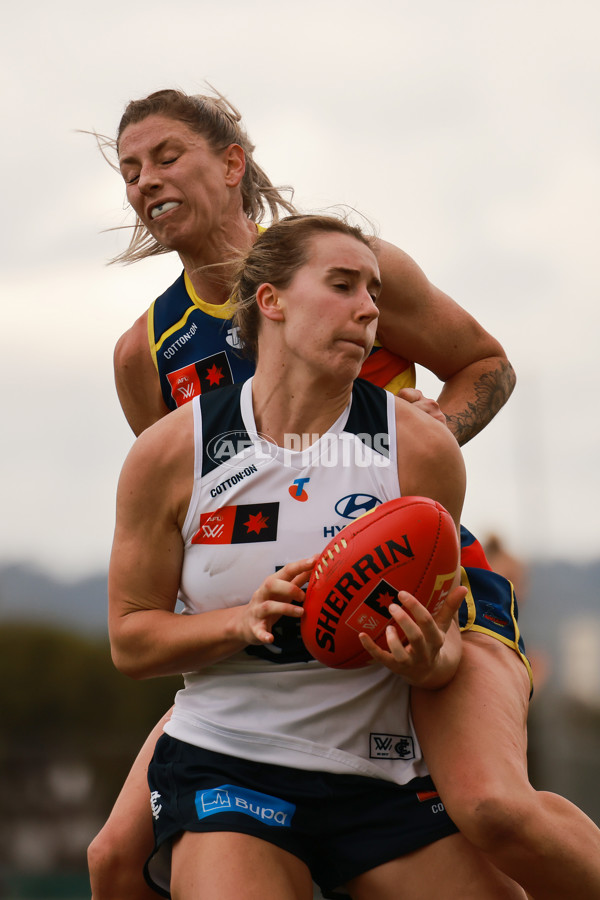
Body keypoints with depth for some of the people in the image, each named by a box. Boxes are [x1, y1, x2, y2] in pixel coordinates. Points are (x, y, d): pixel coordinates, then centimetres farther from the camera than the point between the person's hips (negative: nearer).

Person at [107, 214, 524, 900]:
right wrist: (244, 620, -17)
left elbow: (443, 636, 2)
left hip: (383, 773, 2)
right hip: (227, 760, -2)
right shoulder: (170, 453, -4)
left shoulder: (422, 450, -3)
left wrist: (428, 664, -23)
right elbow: (130, 639, 1)